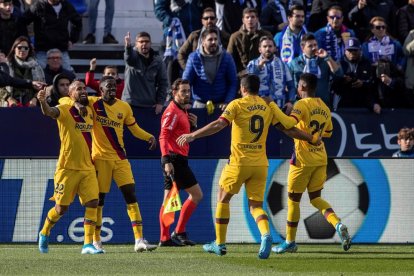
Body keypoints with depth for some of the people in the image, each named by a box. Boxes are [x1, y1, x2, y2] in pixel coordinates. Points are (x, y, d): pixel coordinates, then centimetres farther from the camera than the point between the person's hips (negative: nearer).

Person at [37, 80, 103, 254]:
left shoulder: (89, 112, 9)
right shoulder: (65, 110, -11)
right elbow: (50, 112, -33)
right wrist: (43, 102, -54)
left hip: (87, 168, 5)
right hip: (67, 168, -5)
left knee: (92, 202, -8)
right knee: (61, 208, 2)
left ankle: (88, 244, -5)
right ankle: (44, 234, 29)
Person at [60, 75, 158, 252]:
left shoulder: (124, 107, 7)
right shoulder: (93, 103, -4)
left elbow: (134, 128, 17)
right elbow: (65, 100, -5)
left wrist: (149, 137, 0)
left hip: (120, 158, 3)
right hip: (100, 158, -3)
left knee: (131, 195, -6)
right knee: (99, 199, 2)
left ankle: (139, 241, -9)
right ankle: (96, 241, 17)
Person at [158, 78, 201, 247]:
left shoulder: (182, 111, 19)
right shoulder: (172, 111, -10)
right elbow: (163, 137, -19)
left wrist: (192, 125, 10)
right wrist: (167, 160, -28)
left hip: (178, 159, 10)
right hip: (175, 159, -10)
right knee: (196, 195, -9)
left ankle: (165, 238, 7)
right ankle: (179, 232, -8)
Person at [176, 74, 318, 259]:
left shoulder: (237, 105, -5)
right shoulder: (269, 106, 7)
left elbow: (220, 124, -19)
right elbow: (290, 129, 9)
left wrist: (193, 135, -21)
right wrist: (312, 139, 22)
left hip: (239, 162, -3)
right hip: (260, 164, 3)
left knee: (223, 199, 16)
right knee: (255, 206, 7)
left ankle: (220, 244, 19)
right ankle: (266, 235, -24)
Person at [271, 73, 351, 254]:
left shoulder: (302, 104, -13)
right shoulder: (324, 107, 10)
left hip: (303, 159, -7)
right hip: (321, 158, 7)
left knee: (293, 199, 6)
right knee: (315, 197, 13)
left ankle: (290, 242, 13)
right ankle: (338, 224, -13)